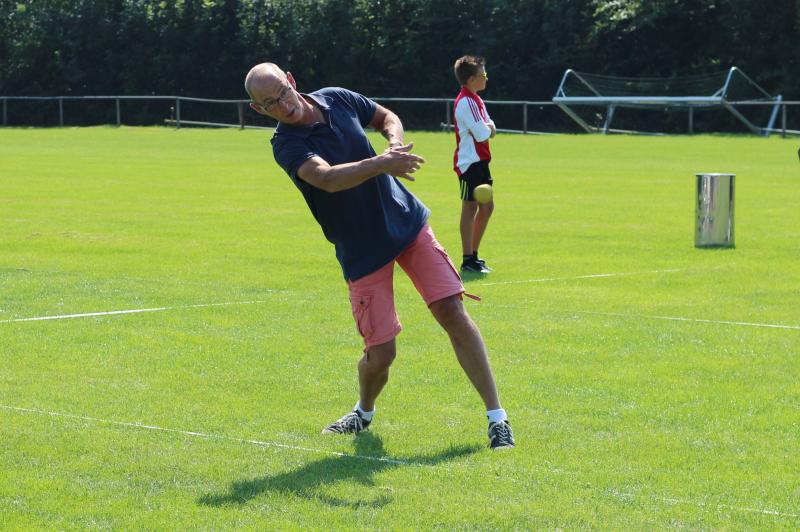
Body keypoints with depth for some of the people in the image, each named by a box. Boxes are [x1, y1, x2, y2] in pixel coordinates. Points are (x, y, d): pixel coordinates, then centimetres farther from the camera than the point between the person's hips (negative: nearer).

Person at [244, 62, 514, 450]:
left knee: (452, 313, -9)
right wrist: (382, 163, -44)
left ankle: (497, 417, -2)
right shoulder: (286, 145, -16)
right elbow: (328, 178, -34)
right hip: (362, 252, -3)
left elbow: (388, 117, 16)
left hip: (407, 222, 3)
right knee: (380, 352, -4)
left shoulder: (337, 99, -1)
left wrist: (395, 145, -5)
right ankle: (364, 413, 31)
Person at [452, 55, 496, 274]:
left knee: (487, 206, 13)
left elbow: (490, 129, 14)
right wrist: (488, 128, -1)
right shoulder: (466, 102, -17)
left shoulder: (475, 100, 16)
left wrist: (488, 128, -7)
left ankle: (473, 255, 21)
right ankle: (468, 261, -4)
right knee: (470, 208, -7)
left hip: (480, 161, 10)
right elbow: (482, 134, -22)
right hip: (469, 162, -10)